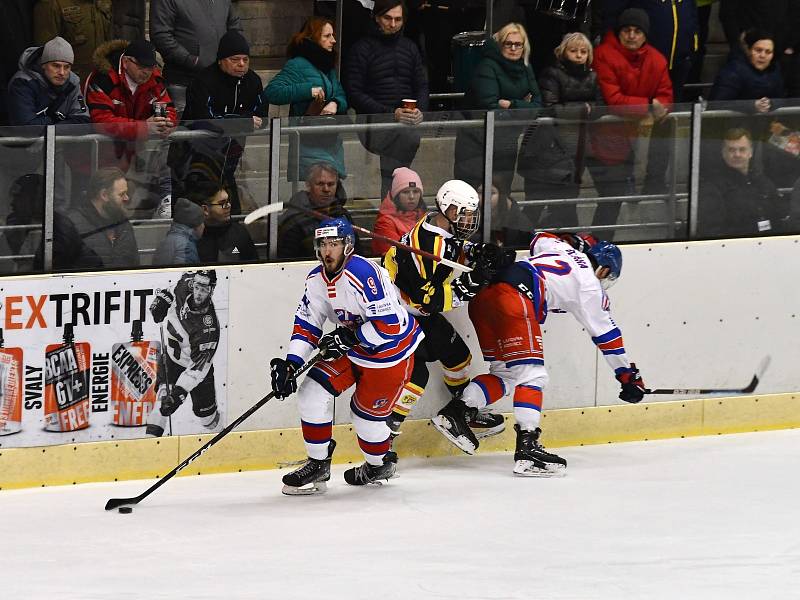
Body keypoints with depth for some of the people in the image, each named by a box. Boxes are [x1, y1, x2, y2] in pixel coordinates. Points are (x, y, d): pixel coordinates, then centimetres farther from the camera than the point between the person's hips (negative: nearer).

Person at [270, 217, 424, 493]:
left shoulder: (363, 275, -30)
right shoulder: (317, 280, -4)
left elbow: (388, 326, -31)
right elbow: (306, 324, 2)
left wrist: (347, 337, -28)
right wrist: (290, 364, -10)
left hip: (391, 349, -8)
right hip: (352, 347, 8)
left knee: (366, 415, 3)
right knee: (312, 393, -5)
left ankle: (381, 463, 33)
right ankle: (318, 464, 9)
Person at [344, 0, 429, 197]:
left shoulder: (410, 48, 21)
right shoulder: (362, 49, 4)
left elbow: (422, 86, 21)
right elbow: (354, 94, -3)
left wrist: (419, 110, -3)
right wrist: (390, 114, -14)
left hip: (407, 121, 6)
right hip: (374, 121, -6)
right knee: (409, 136, -33)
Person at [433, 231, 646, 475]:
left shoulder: (565, 250, 28)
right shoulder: (590, 288, 10)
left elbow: (539, 239, 50)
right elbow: (606, 334, 14)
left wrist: (578, 242, 62)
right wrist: (629, 375, 21)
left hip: (482, 297, 8)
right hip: (515, 298, -8)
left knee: (505, 374, 17)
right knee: (531, 374, -9)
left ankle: (455, 412, 8)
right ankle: (527, 448, -21)